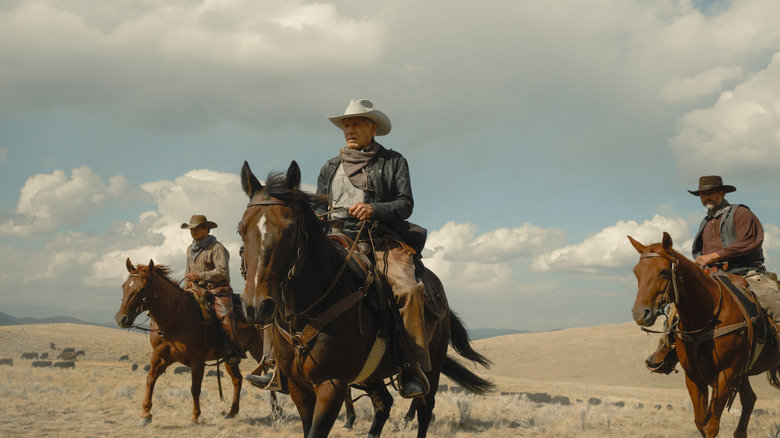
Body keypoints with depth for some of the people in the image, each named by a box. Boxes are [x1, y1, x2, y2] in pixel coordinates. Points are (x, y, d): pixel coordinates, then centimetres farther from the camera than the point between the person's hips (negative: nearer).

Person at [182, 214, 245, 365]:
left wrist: (200, 276, -23)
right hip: (197, 289, 7)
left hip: (217, 288, -7)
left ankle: (232, 350, -22)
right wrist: (186, 289, 14)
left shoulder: (216, 247, -6)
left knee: (224, 314, -27)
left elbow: (222, 271, -15)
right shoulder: (190, 249, 18)